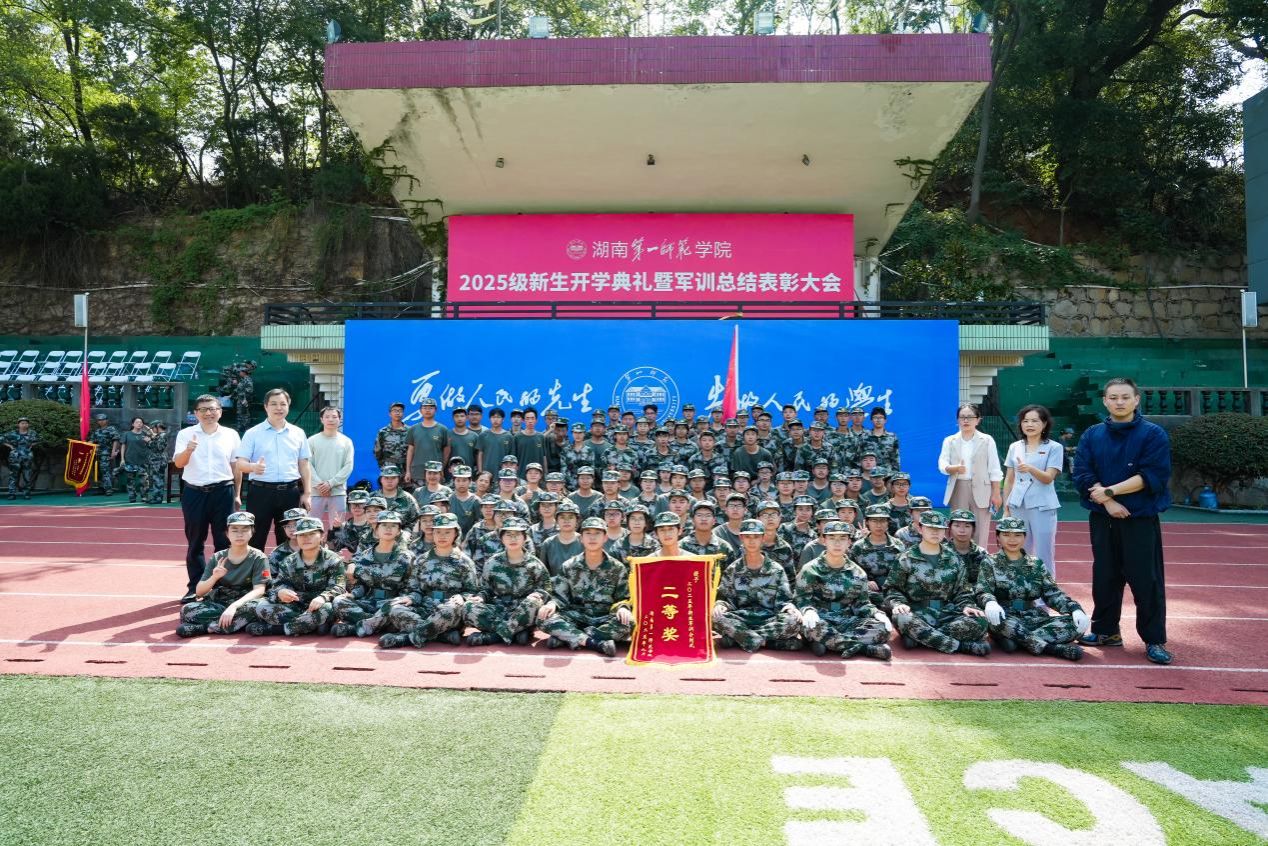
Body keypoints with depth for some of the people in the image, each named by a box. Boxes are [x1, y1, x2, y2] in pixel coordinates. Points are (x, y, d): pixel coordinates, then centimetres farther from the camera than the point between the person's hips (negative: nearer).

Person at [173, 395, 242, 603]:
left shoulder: (231, 435, 5)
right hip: (194, 493, 0)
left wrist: (237, 495, 10)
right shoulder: (185, 434, 2)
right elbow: (178, 463, -8)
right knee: (195, 543, 6)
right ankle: (195, 588, 16)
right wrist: (188, 450, -30)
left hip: (223, 492, 0)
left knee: (224, 542, 4)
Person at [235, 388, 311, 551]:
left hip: (290, 492, 3)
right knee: (256, 539, 1)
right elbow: (240, 464, -4)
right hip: (261, 491, -2)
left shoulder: (298, 433, 9)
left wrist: (306, 493, 6)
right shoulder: (253, 433, 1)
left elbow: (303, 465, 12)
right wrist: (253, 467, -27)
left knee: (288, 539, 9)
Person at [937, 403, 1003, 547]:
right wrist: (954, 468, -24)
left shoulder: (987, 440, 4)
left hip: (980, 489, -2)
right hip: (958, 489, 2)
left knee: (980, 534, -3)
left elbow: (994, 469, 2)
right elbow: (942, 464, -3)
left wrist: (996, 493, -3)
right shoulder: (949, 441, 8)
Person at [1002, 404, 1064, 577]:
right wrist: (1006, 508, 11)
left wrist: (1030, 468, -32)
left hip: (1043, 507, -4)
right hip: (1017, 506, 4)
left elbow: (1048, 478, -13)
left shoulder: (1054, 447, -3)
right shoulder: (1014, 447, 9)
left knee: (1043, 555, 0)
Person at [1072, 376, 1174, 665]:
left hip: (1141, 520, -3)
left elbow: (1153, 476, -14)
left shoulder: (1153, 434, -4)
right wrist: (1108, 502, -14)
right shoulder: (1092, 436, 5)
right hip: (1102, 519, 4)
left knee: (1146, 579, -2)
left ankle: (1155, 640, 8)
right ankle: (1106, 630, 23)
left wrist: (1110, 491, -15)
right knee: (1105, 577, 11)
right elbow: (1082, 475, -2)